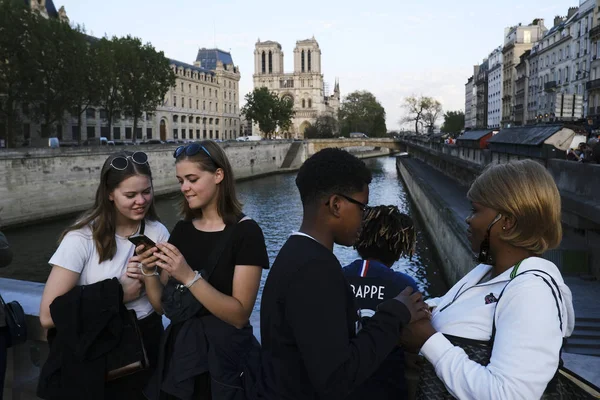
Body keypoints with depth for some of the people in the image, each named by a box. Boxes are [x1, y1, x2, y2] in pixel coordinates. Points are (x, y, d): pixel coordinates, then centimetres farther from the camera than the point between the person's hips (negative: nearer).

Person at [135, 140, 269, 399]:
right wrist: (150, 271, -13)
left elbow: (239, 315, -19)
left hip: (224, 359, -5)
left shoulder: (245, 232, -14)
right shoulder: (181, 230, 3)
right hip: (178, 353, 5)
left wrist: (189, 276, -27)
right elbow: (161, 306, 4)